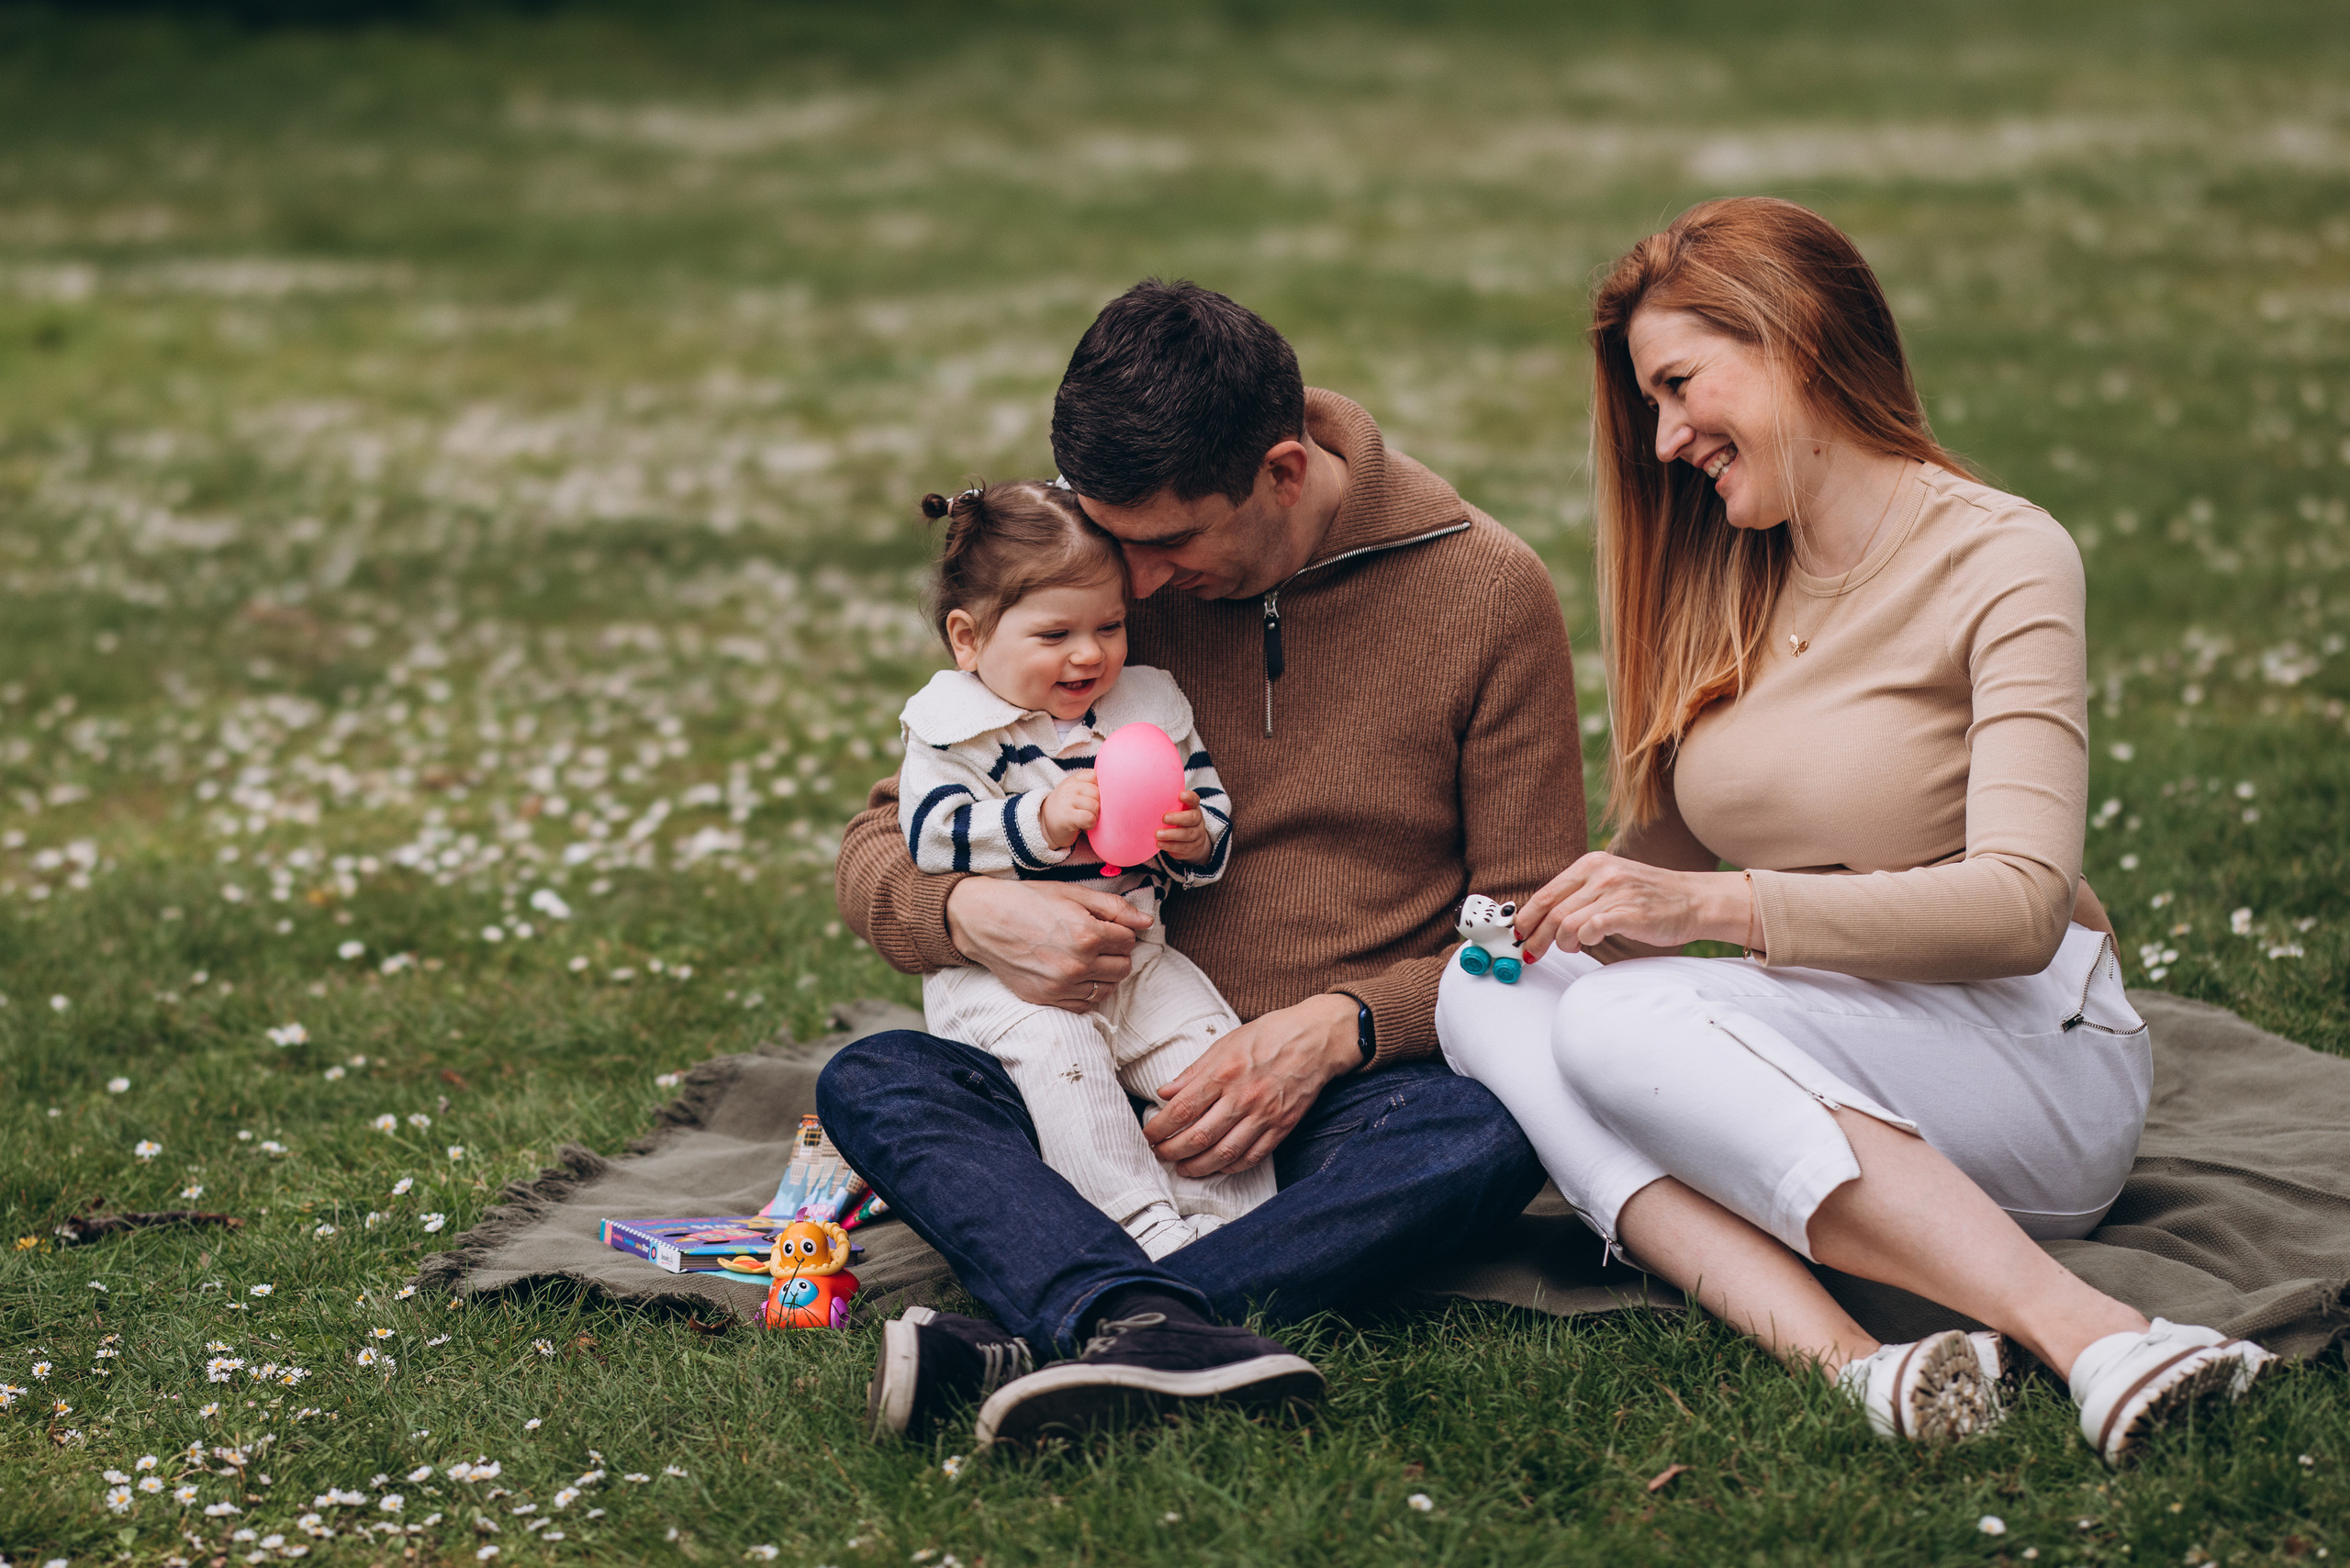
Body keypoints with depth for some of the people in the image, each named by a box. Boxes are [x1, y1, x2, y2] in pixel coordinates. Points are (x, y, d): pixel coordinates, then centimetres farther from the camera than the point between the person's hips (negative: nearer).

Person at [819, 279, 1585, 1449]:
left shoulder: (1486, 589, -3)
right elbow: (878, 848, 6)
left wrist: (1338, 1028, -19)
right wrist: (969, 913, -19)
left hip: (1356, 1091, -2)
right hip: (1121, 1085, 2)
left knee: (1487, 1134, -36)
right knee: (868, 1083, -25)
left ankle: (1019, 1344, -44)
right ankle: (1148, 1331, -51)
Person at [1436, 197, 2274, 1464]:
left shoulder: (2004, 560, -8)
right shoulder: (1722, 589, 14)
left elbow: (2021, 905, -20)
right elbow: (1666, 860, 16)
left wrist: (1722, 906, -29)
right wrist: (1563, 921, -7)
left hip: (2028, 1058, -6)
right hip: (1824, 1057, 7)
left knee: (1621, 1020, -31)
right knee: (1486, 994, -19)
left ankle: (2087, 1334, -36)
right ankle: (1840, 1354, -37)